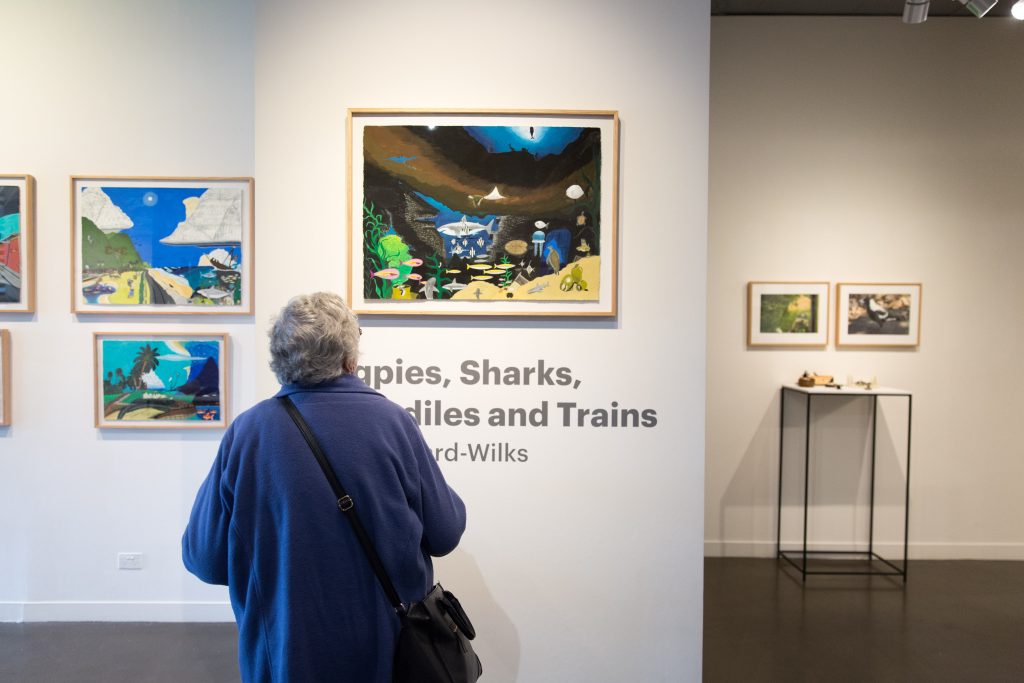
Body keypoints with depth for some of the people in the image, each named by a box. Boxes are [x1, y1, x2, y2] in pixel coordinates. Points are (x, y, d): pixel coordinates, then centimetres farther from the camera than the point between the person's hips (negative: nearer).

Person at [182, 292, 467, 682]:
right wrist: (450, 500, 13)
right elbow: (445, 536, -7)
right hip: (393, 647, 0)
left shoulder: (247, 431, -13)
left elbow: (204, 560, -5)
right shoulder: (393, 421, -15)